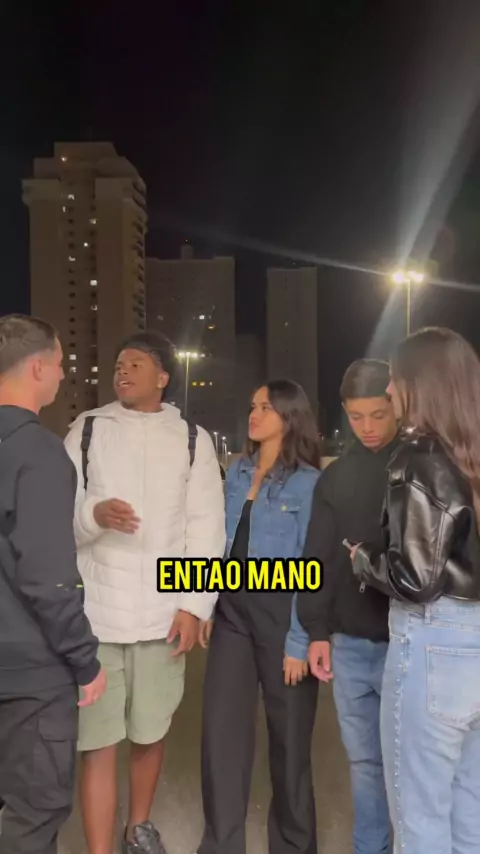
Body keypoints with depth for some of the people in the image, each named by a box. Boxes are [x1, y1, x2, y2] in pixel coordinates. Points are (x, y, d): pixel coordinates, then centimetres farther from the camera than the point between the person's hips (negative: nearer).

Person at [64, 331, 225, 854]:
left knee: (151, 733, 16)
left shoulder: (192, 438, 6)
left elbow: (207, 527, 3)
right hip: (96, 610, -1)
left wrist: (194, 604, -4)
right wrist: (94, 514, -20)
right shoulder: (88, 429, 5)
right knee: (97, 744, 2)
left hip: (163, 612, 1)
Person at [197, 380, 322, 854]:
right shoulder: (236, 472, 8)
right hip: (232, 609, 5)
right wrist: (206, 604, 7)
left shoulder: (308, 483, -8)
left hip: (280, 610, -4)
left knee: (288, 731, 11)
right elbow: (222, 542, 12)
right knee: (221, 727, 6)